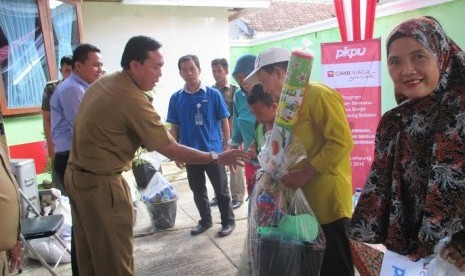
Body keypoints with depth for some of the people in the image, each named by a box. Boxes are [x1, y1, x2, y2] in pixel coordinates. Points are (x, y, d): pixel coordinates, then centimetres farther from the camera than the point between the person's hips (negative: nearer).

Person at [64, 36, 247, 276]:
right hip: (100, 183, -9)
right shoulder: (132, 99, -23)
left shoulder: (102, 83, 4)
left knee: (90, 253, 21)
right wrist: (218, 158, -16)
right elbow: (171, 149, -23)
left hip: (76, 174, 9)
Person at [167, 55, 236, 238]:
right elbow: (174, 127, 6)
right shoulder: (176, 98, 1)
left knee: (221, 189, 8)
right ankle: (205, 220, 34)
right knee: (197, 190, 16)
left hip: (213, 151, -3)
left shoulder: (213, 94, -6)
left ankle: (228, 221, 25)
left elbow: (224, 121, -1)